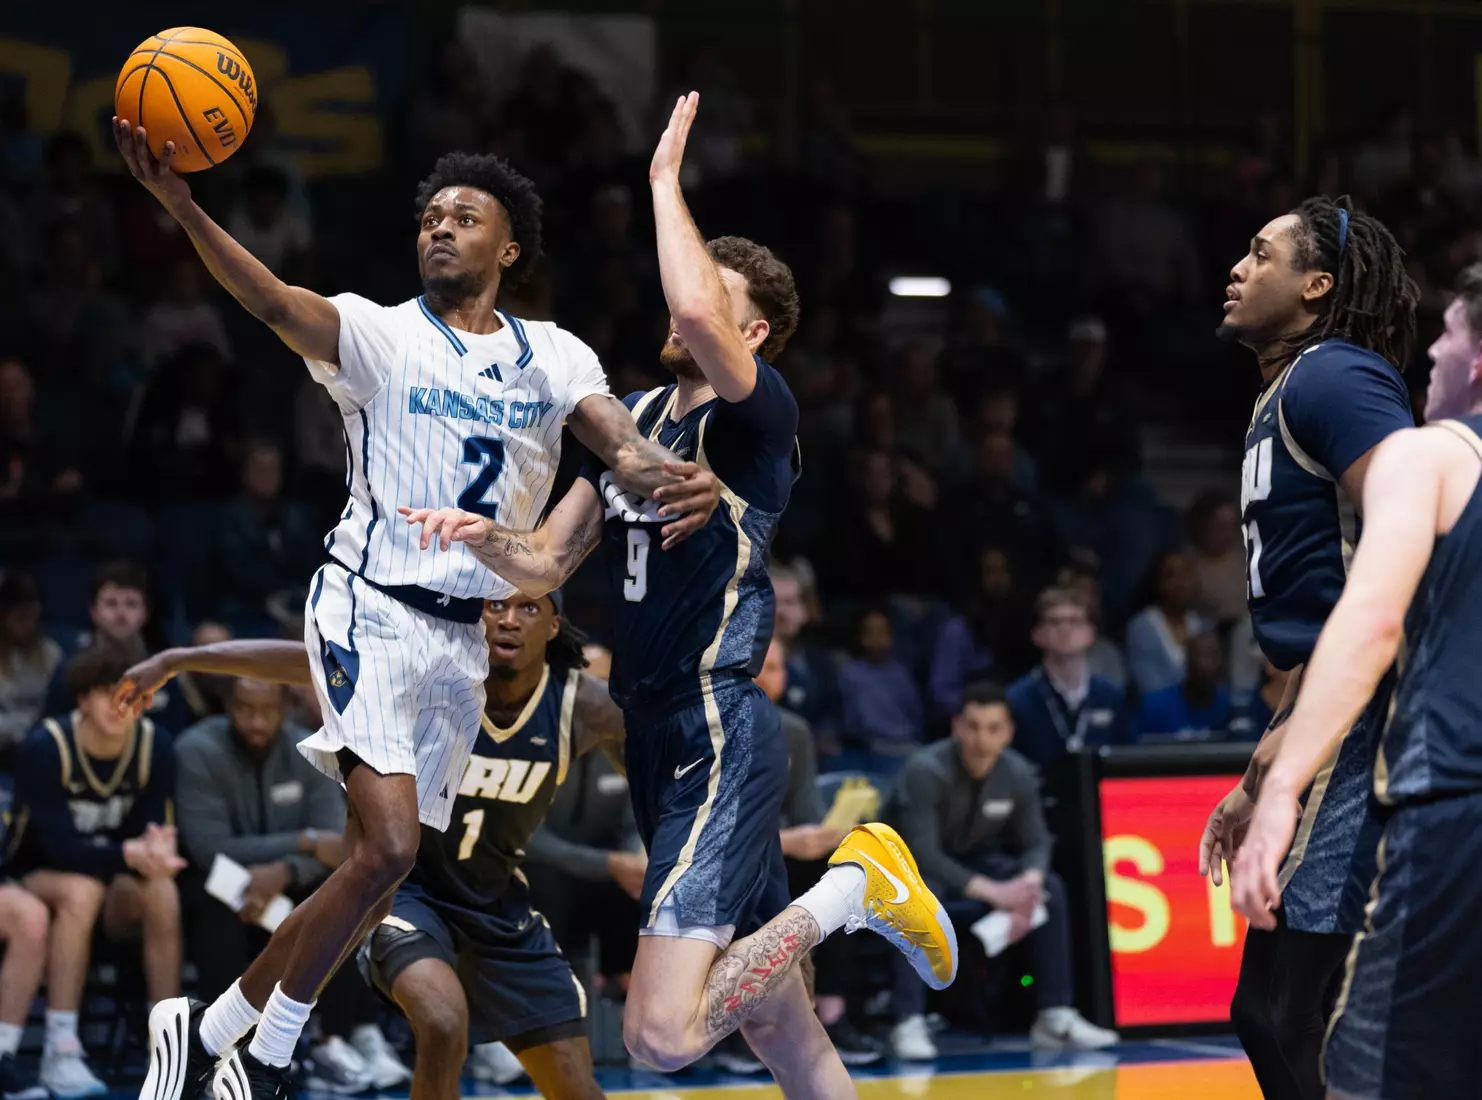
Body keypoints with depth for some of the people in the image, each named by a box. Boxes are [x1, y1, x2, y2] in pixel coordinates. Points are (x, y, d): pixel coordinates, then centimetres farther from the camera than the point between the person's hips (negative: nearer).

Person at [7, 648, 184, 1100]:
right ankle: (61, 1051, -36)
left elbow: (155, 833, -12)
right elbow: (59, 847, -28)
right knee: (81, 891, -37)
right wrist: (131, 854, -45)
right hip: (37, 876, -3)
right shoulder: (45, 747, -22)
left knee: (161, 891, -30)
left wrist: (156, 851, -38)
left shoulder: (155, 746, -11)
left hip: (117, 882, 3)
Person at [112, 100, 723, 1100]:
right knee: (389, 846, -21)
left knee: (376, 877, 7)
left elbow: (614, 431, -9)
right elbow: (277, 303, -21)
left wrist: (648, 466, -35)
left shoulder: (551, 356, 9)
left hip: (463, 638, 5)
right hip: (372, 612, -5)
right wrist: (180, 204, -40)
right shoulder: (380, 334, -3)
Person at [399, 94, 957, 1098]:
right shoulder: (634, 418, 14)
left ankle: (852, 888, -1)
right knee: (772, 1018, 15)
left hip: (721, 740, -9)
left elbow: (699, 314, -33)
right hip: (664, 740, 9)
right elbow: (547, 563, 18)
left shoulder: (761, 414, -11)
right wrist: (485, 538, -5)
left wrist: (667, 180, -19)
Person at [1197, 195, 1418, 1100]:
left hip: (1370, 716, -10)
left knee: (1278, 1011, -14)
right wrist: (1258, 783, 27)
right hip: (1341, 725, 10)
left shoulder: (1333, 377, -6)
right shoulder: (1287, 398, 24)